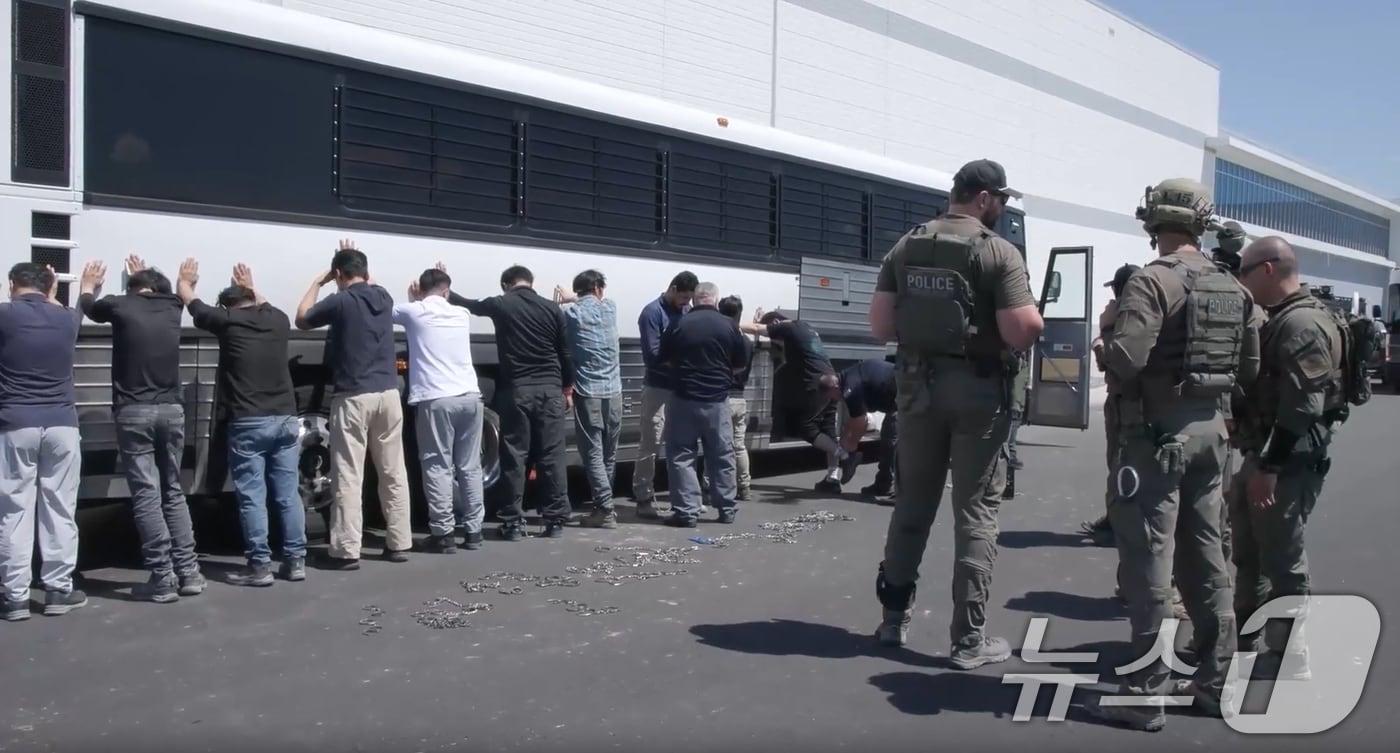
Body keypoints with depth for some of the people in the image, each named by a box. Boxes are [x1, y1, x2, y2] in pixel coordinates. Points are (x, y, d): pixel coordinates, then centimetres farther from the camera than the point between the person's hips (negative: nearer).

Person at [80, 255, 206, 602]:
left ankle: (163, 578, -5)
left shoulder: (121, 305, -1)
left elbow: (90, 307, 23)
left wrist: (87, 287, 45)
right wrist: (145, 274, 54)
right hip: (171, 410, 4)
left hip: (134, 412, -4)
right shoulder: (171, 307, 9)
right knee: (173, 493, 14)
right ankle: (188, 572, 11)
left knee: (146, 496, -2)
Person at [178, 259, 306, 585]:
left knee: (252, 497, 0)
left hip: (248, 423, -4)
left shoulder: (228, 321, -2)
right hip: (285, 419, 5)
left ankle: (260, 566, 1)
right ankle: (295, 561, 12)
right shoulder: (277, 320, 9)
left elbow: (189, 298, 16)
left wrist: (185, 279, 36)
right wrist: (249, 287, 50)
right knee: (288, 494, 8)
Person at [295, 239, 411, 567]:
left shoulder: (340, 301, -8)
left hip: (353, 398, -5)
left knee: (348, 478, -2)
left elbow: (302, 319, 9)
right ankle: (398, 544, 15)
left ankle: (346, 551, -1)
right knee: (393, 473, 10)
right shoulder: (383, 297, 9)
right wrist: (355, 259, 38)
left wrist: (317, 282, 16)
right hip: (388, 394, 5)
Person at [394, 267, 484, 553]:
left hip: (435, 400, -4)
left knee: (438, 468, 0)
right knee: (470, 467, 10)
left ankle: (443, 534, -2)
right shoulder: (461, 314, 16)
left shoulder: (413, 312, 3)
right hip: (470, 396, 4)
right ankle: (473, 530, 14)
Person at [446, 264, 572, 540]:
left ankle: (514, 522, 4)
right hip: (550, 389, 1)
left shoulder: (500, 305, 3)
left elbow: (469, 304, 21)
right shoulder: (551, 307, 5)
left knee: (514, 457, 4)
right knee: (552, 455, 4)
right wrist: (568, 388, 17)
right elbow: (565, 353, 8)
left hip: (516, 390, -1)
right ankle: (556, 520, 7)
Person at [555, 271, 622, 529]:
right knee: (609, 453, 13)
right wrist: (572, 299, 29)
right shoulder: (610, 307, 8)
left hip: (587, 393, -4)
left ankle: (605, 510, -7)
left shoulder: (571, 313, -3)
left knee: (593, 454, -2)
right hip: (613, 391, 4)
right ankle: (605, 505, 22)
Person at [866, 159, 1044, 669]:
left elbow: (880, 327, 1)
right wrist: (1033, 318, 4)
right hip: (977, 389, -5)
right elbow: (1023, 332, -18)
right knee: (976, 511, 3)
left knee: (912, 502, 16)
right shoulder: (998, 252, -11)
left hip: (918, 385, 5)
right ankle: (969, 639, 7)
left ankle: (894, 616, 24)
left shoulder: (906, 248, 5)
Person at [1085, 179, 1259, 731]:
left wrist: (1104, 351, -4)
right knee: (1204, 555, 16)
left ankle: (1148, 691, 2)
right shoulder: (1233, 289, 10)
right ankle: (1215, 681, 25)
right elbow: (1250, 368, 12)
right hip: (1211, 430, 8)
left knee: (1149, 558, -2)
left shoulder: (1153, 281, -14)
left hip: (1158, 432, -7)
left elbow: (1126, 359, -25)